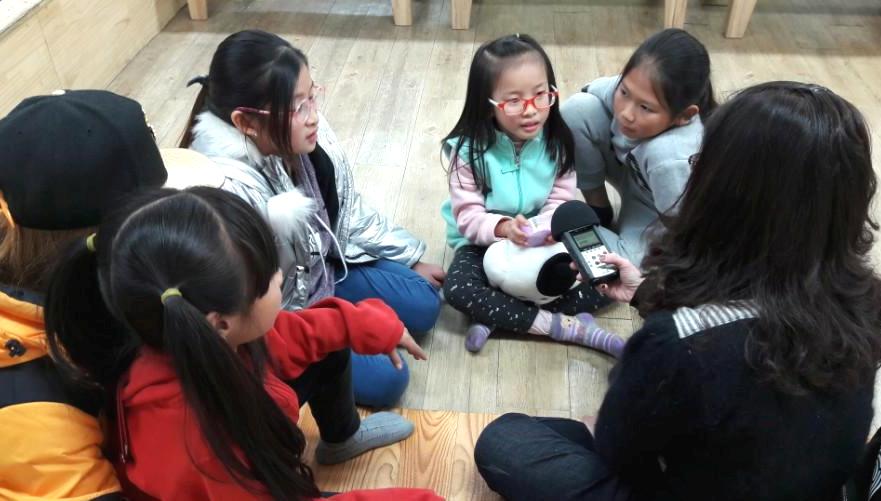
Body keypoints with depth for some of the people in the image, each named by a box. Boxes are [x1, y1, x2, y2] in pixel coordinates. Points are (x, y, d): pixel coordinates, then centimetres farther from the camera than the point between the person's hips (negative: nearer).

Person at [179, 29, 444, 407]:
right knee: (386, 377, -12)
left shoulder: (305, 134, -14)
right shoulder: (226, 189, -36)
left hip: (320, 268, 7)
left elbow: (349, 210, 3)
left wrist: (411, 259, 10)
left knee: (423, 305, 6)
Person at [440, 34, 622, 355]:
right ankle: (568, 326, -27)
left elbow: (560, 202, -9)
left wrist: (540, 229, -31)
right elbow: (468, 216, -18)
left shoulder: (557, 142, -8)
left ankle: (497, 317, -19)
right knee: (458, 290, -32)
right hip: (486, 243, -2)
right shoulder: (469, 149, -16)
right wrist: (504, 228, -38)